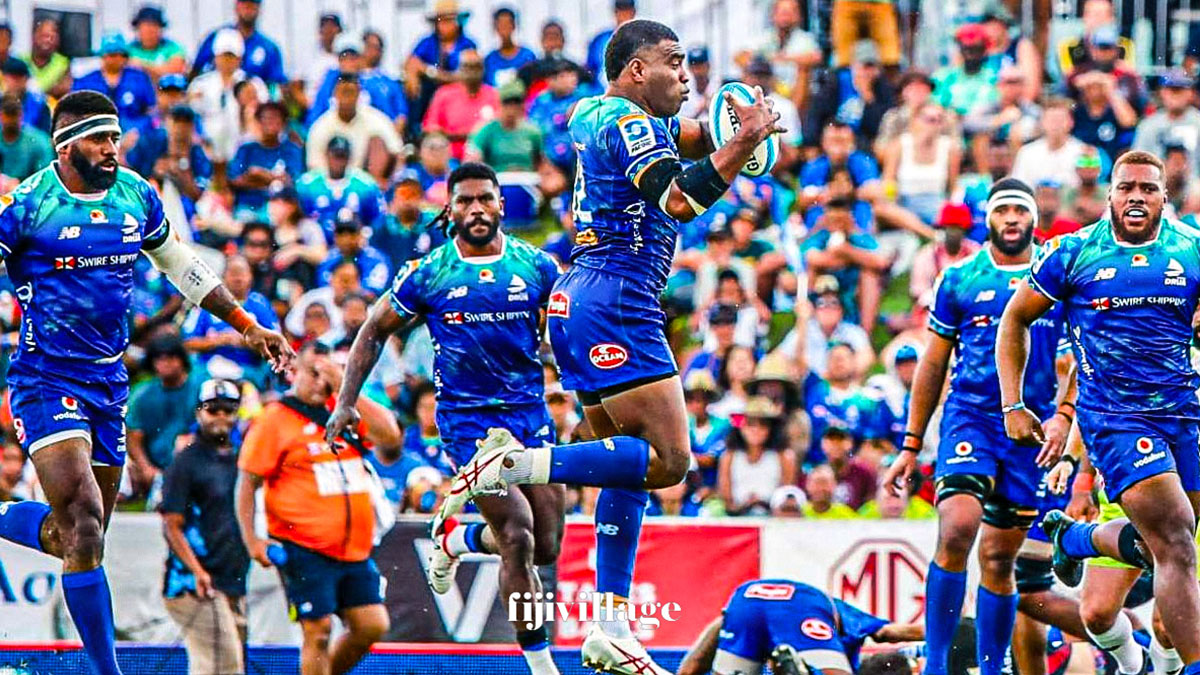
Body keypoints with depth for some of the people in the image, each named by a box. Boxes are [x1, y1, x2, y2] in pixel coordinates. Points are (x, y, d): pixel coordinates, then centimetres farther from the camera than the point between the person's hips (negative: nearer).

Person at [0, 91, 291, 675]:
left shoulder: (138, 197, 6)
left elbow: (180, 265, 21)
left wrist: (247, 325, 23)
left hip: (109, 382, 6)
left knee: (73, 534, 8)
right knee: (85, 527, -17)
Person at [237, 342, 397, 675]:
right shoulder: (275, 420, -2)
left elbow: (390, 436, -4)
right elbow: (247, 484, -1)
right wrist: (252, 540, -11)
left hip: (355, 550, 5)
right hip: (305, 552, -5)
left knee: (372, 626, 1)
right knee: (318, 632, -7)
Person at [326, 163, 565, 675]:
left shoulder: (538, 267, 3)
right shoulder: (428, 274, -1)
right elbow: (374, 331, 9)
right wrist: (345, 401, 3)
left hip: (531, 411, 3)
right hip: (467, 417, -3)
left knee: (546, 549, 3)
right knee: (518, 538, -16)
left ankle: (454, 539, 33)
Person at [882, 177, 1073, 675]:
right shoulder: (958, 280, 7)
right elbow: (932, 365, 11)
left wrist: (1062, 415, -8)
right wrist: (910, 446, 9)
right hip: (969, 415, -1)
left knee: (999, 558, 5)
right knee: (957, 528, -23)